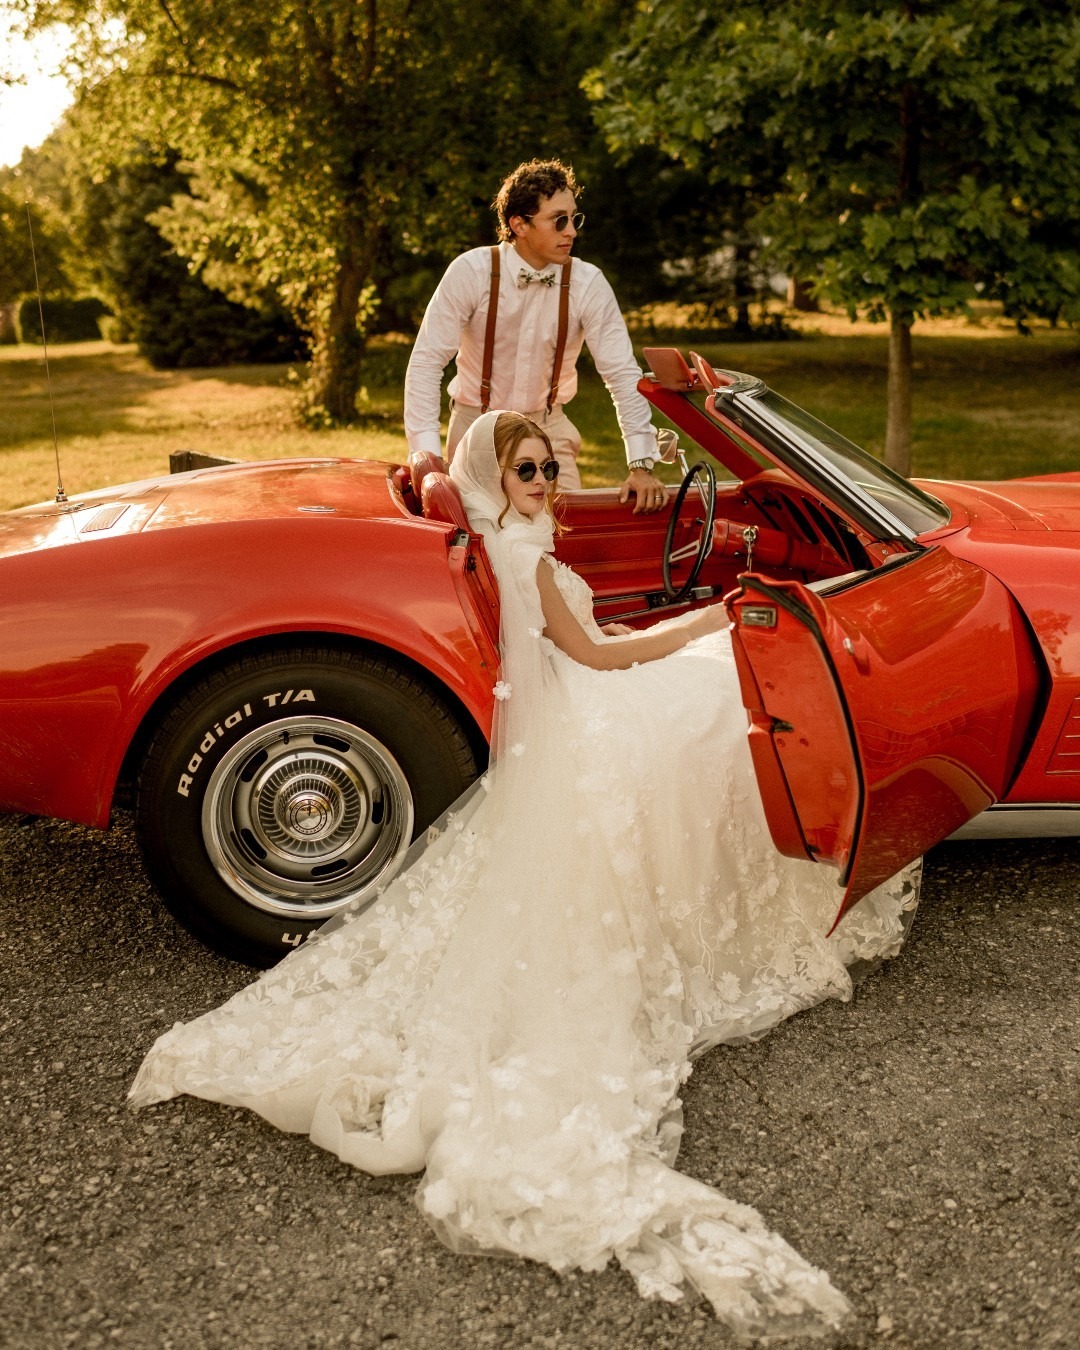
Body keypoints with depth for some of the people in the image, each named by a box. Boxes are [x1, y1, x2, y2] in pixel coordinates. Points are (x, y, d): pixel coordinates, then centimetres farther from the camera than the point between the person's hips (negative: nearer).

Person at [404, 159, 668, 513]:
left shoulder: (588, 283, -11)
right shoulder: (471, 271, -16)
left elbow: (622, 373, -9)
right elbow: (426, 360, -17)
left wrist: (641, 465, -17)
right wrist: (427, 455, -26)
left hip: (548, 429, 2)